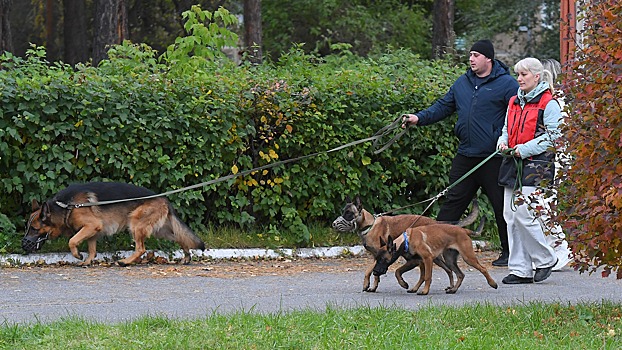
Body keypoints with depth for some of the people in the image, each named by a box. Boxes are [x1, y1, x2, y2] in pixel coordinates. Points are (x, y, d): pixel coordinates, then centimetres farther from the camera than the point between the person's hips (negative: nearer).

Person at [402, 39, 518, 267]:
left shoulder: (506, 84, -5)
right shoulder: (462, 83, 14)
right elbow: (444, 107, 20)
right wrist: (420, 118, 6)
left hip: (494, 158, -6)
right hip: (466, 155, 6)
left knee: (502, 204, 2)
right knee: (454, 200, 7)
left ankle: (509, 252, 13)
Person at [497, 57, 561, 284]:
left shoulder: (549, 104, -6)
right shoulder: (514, 102, 17)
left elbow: (553, 136, -12)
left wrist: (525, 149, -16)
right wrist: (503, 142, 5)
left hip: (536, 167, -8)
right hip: (514, 164, 8)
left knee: (524, 214, -15)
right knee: (511, 216, 4)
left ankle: (545, 259, 5)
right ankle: (520, 270, 9)